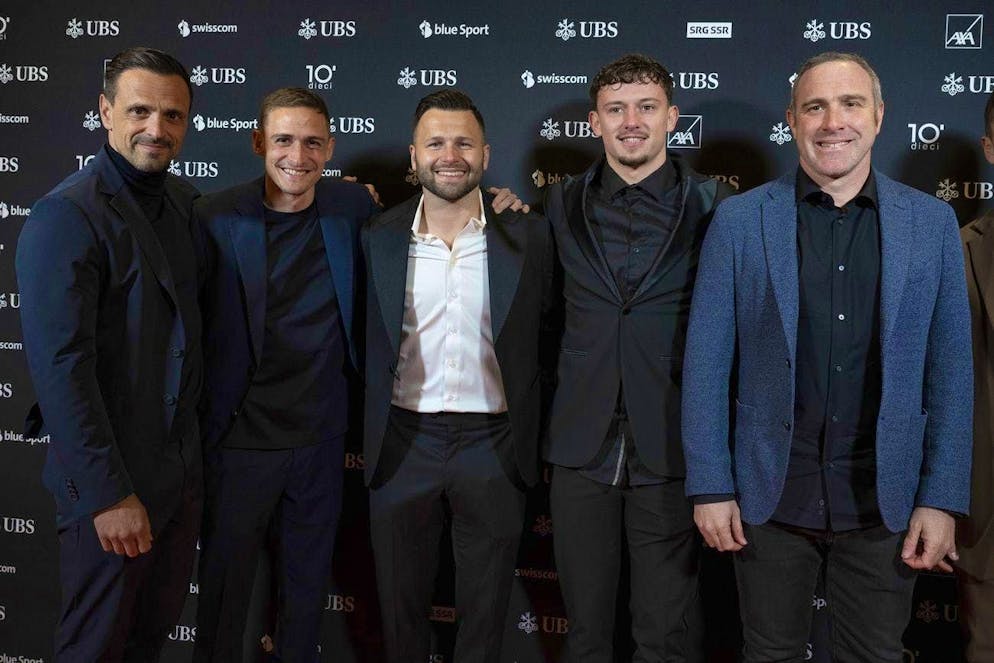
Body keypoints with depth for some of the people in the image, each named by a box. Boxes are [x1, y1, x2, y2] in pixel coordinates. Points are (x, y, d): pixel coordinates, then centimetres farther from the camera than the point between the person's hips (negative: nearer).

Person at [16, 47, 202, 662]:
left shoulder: (184, 200, 7)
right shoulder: (66, 215, -17)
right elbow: (60, 366, -21)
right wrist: (109, 494, -21)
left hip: (183, 468, 7)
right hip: (112, 479, -6)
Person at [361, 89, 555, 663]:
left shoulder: (528, 237, -4)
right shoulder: (378, 238, -1)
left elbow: (547, 343, 2)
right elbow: (362, 345, 7)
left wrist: (538, 445, 2)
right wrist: (356, 438, 4)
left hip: (494, 446, -1)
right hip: (402, 444, 1)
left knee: (486, 615, 14)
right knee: (401, 607, 15)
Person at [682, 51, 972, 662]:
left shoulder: (932, 222, 2)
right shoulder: (739, 220, -2)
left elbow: (950, 369, 2)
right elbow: (707, 361, -2)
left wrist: (942, 499, -2)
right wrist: (710, 486, -5)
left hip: (884, 499, 1)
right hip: (769, 496, -1)